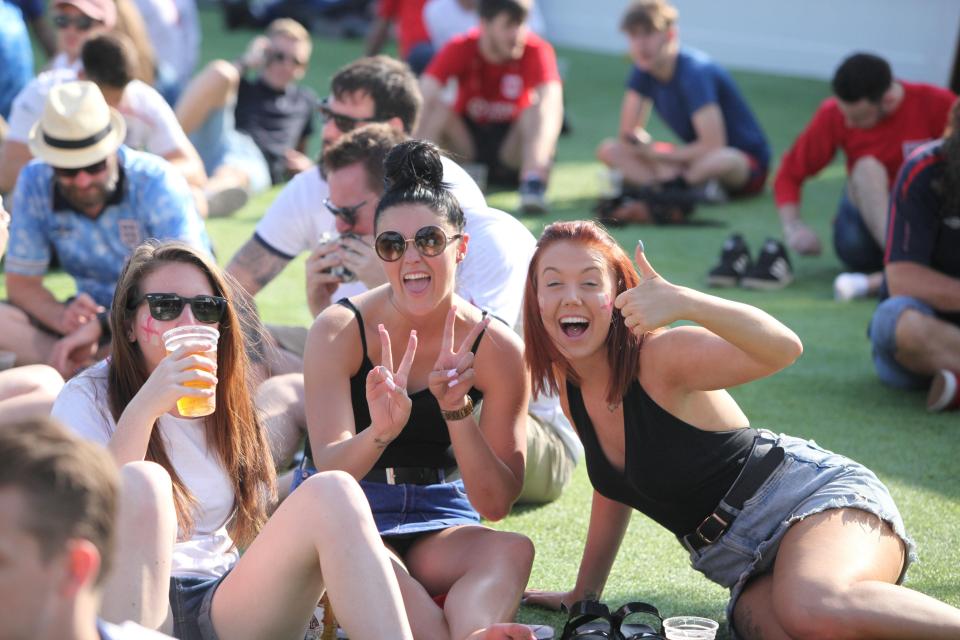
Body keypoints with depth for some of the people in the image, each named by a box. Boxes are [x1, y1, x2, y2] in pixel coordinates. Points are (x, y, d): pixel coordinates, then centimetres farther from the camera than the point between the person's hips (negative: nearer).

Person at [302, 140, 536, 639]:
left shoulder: (497, 348, -7)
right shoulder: (339, 331, -11)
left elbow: (496, 505, -10)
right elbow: (329, 468, -20)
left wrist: (458, 413, -27)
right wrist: (380, 432, -43)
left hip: (439, 525, 2)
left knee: (513, 551, -32)